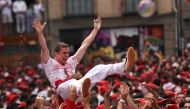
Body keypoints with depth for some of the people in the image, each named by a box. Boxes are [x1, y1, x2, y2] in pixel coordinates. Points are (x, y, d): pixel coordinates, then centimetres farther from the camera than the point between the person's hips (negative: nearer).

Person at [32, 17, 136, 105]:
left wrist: (96, 29, 34)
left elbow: (84, 46, 34)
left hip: (77, 85, 6)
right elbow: (44, 49, -3)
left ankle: (124, 66, -37)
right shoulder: (50, 64, 16)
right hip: (64, 89, -5)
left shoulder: (70, 62, 33)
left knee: (98, 68, -15)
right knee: (72, 85, -44)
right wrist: (40, 33, -18)